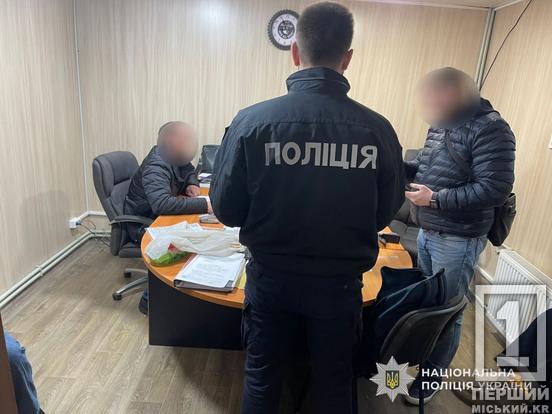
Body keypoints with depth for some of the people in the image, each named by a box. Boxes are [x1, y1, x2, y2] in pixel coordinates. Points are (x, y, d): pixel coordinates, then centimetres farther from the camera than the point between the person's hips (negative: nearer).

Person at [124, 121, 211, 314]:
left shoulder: (173, 155, -3)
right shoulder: (156, 167, -31)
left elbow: (189, 171, 17)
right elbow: (162, 204, -46)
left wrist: (192, 184, -7)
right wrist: (203, 205, -46)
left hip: (158, 216, 9)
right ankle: (150, 299, -12)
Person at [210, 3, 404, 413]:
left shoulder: (252, 120, -16)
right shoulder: (378, 129, -13)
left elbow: (226, 209, -10)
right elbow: (386, 213, -1)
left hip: (271, 279, 0)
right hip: (340, 283, 1)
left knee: (262, 378, 24)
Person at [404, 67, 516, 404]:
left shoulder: (490, 129, -18)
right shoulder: (442, 124, 9)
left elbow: (495, 189, -23)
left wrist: (436, 199, -23)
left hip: (457, 240, -8)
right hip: (427, 232, 8)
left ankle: (432, 377, 25)